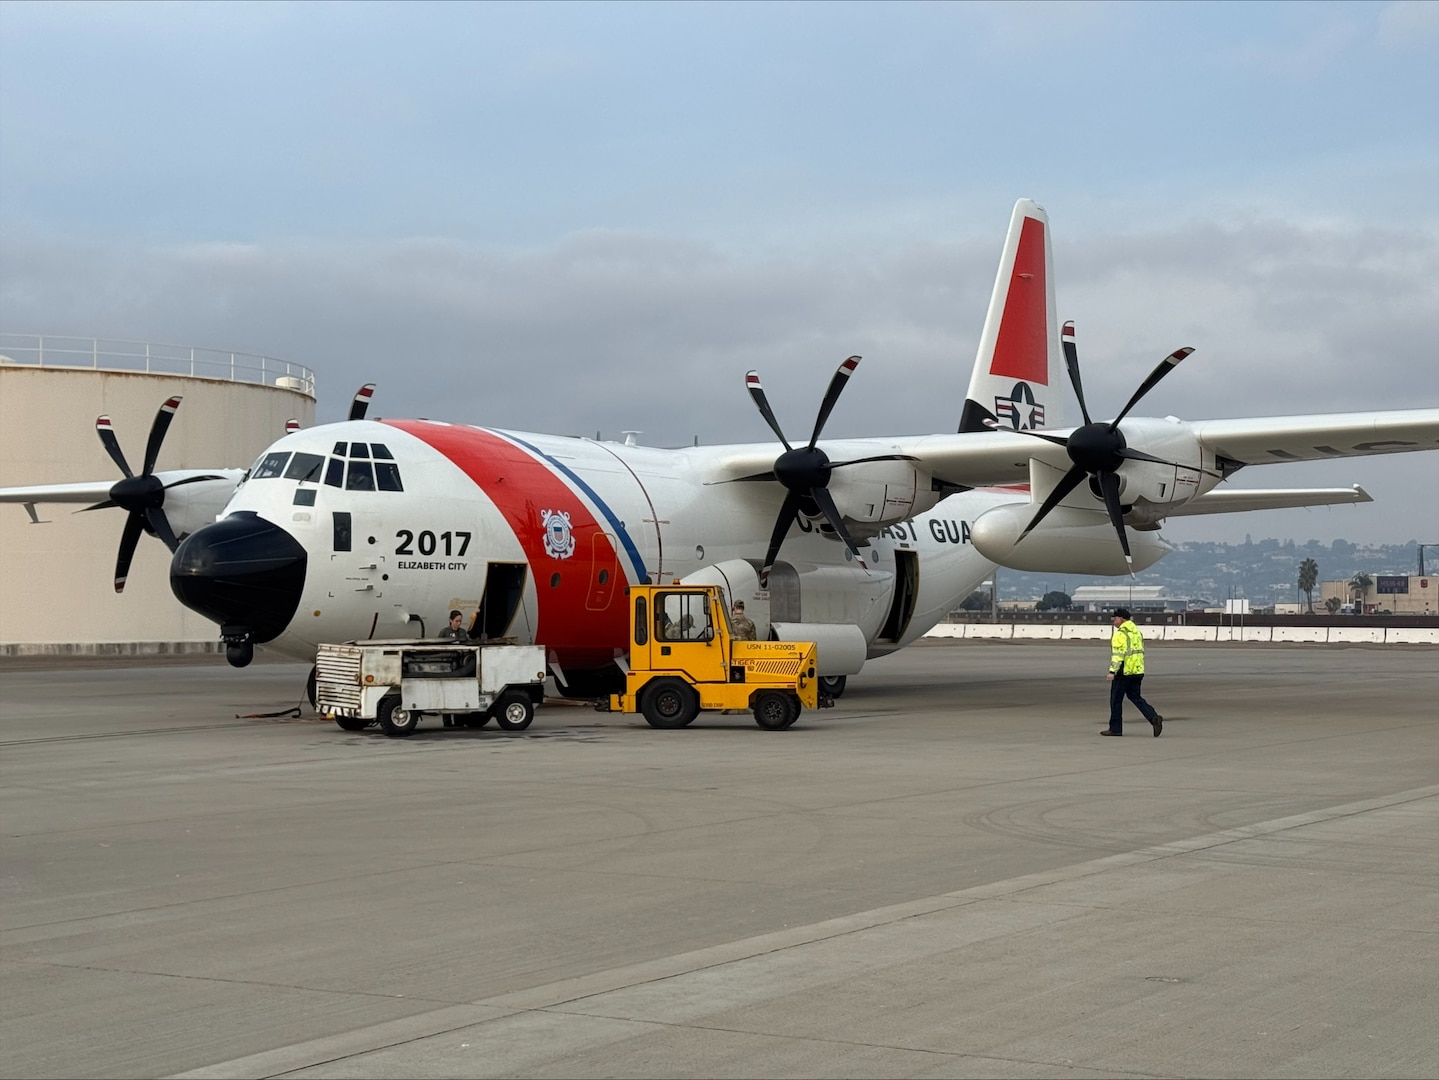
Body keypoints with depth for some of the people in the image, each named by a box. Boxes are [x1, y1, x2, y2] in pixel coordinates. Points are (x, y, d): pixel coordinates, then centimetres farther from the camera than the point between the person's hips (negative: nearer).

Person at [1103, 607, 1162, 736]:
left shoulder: (1121, 634, -13)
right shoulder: (1137, 631, 15)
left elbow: (1118, 654, -21)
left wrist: (1112, 671, -23)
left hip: (1124, 671, -8)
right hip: (1138, 670, 8)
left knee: (1116, 699, 2)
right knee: (1135, 696, 14)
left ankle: (1115, 728, 6)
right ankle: (1154, 718, -4)